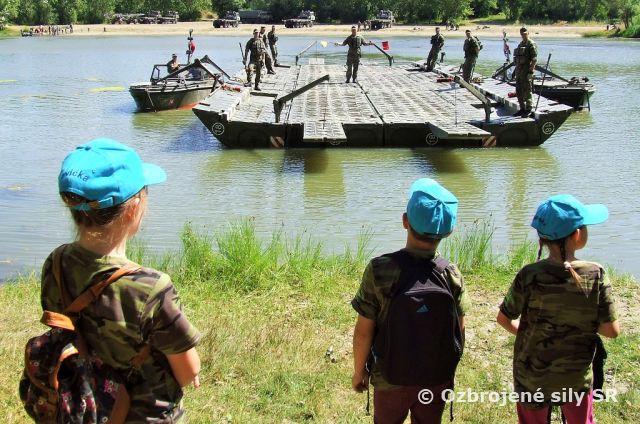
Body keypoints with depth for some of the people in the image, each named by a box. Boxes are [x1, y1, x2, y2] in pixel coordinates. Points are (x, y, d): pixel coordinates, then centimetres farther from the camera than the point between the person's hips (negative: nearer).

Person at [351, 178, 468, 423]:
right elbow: (458, 331, -5)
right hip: (438, 380, 1)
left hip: (391, 381, -1)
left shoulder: (380, 270, -24)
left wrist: (359, 371, 0)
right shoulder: (452, 275, -17)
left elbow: (363, 331, -17)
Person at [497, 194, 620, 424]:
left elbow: (504, 319, -9)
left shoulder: (529, 276, -19)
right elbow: (612, 330, -14)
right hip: (577, 377, 0)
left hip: (533, 377, 0)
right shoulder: (596, 275, -18)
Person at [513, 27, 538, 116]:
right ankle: (522, 109, 20)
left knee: (527, 91, -6)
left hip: (526, 71, -9)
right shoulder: (520, 44, 17)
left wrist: (530, 71, -22)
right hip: (519, 70, 9)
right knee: (519, 91, 12)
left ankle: (528, 110, 0)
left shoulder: (531, 44, -9)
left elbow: (534, 59, -16)